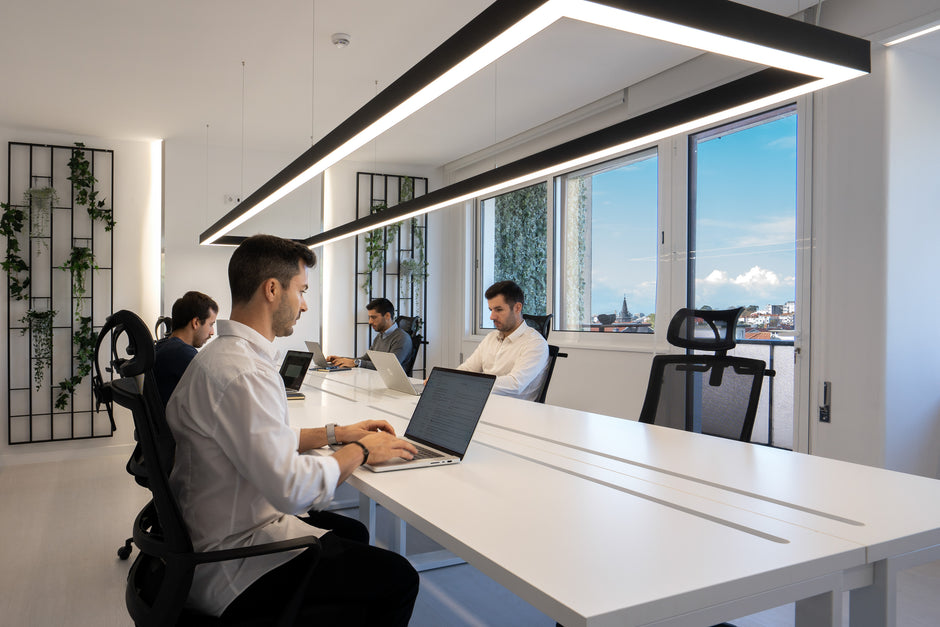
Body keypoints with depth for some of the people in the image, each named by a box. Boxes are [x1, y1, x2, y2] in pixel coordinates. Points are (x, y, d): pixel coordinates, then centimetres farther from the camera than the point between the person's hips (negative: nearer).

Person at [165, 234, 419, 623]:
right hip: (226, 570, -11)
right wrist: (361, 450, -14)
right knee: (397, 578, -8)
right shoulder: (242, 372, -28)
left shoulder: (226, 354, 8)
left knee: (352, 531, 22)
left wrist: (336, 434, 10)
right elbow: (294, 487, -30)